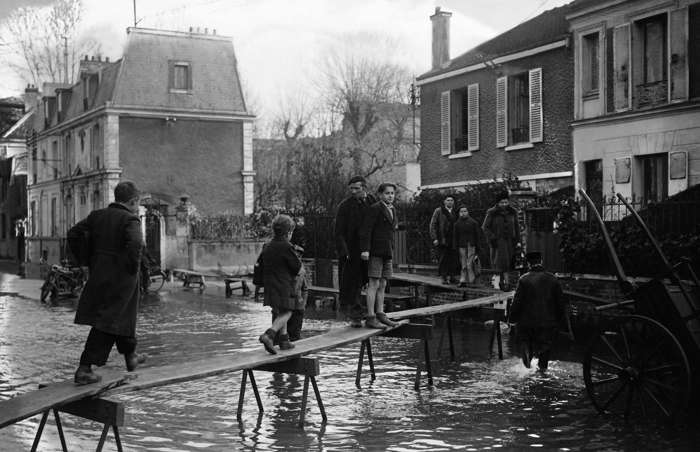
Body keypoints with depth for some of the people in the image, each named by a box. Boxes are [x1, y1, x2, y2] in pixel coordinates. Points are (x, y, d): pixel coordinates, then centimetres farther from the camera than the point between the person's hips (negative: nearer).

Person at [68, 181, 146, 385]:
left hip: (98, 274, 8)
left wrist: (87, 260, 9)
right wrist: (133, 267, -15)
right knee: (106, 323, -2)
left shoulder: (97, 216, 8)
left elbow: (74, 233, 6)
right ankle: (84, 369, -2)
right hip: (120, 278, -8)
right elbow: (135, 244, -29)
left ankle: (130, 356, 39)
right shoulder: (130, 220, -13)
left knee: (124, 315, 23)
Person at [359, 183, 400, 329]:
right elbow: (365, 230, -14)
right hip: (375, 252, -8)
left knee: (382, 285, 9)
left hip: (387, 253, 8)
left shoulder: (391, 210, 17)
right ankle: (370, 318, -9)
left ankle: (380, 315, 14)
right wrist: (365, 249, -21)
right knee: (374, 284, -9)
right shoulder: (375, 208, -9)